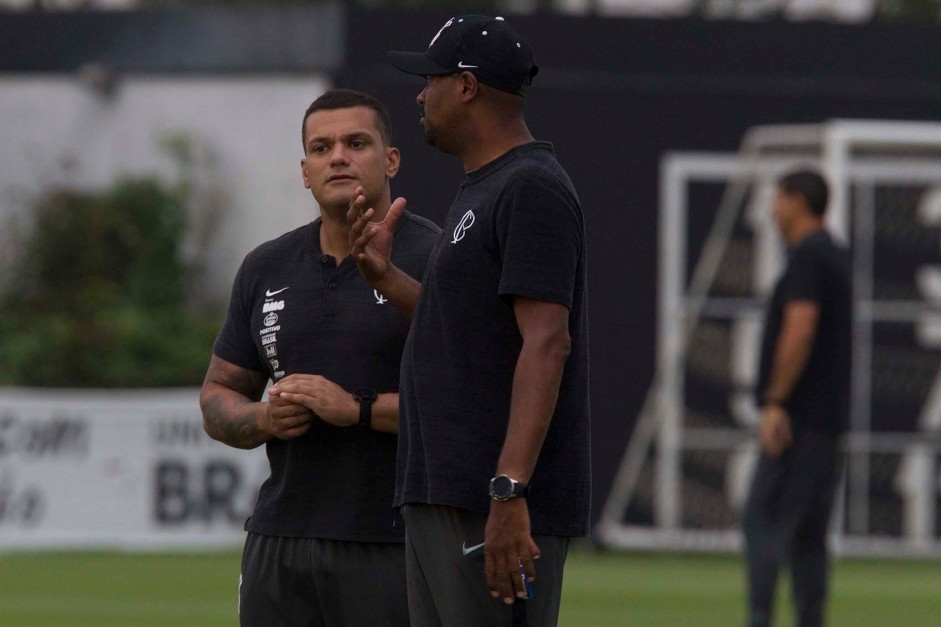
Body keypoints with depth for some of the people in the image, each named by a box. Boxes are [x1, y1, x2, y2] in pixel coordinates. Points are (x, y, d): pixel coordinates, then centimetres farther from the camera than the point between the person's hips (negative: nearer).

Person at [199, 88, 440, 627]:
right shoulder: (267, 270, 14)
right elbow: (219, 400, 21)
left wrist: (358, 409, -17)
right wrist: (265, 419, -3)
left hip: (394, 547, -5)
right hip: (281, 545, 6)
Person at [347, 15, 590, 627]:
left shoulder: (533, 188, -12)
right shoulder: (481, 191, 21)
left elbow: (546, 343, -21)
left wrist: (509, 491, -27)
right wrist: (385, 276, 16)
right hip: (440, 498, 11)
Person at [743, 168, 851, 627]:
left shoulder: (806, 257, -11)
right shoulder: (836, 257, 19)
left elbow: (799, 330, -21)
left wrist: (775, 401, -22)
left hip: (797, 417, -10)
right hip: (828, 417, 10)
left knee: (764, 520, -12)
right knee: (808, 533, 10)